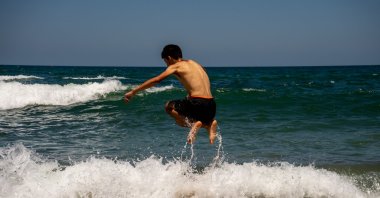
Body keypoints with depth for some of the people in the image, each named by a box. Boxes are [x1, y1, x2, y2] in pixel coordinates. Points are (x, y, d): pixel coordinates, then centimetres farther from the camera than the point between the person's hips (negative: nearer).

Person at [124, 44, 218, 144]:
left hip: (197, 104, -6)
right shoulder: (195, 64, 23)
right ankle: (210, 123, 2)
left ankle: (193, 124, -3)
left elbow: (155, 80, 0)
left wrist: (133, 92, 4)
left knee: (169, 106, 19)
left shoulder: (176, 66, 4)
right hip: (211, 106, 6)